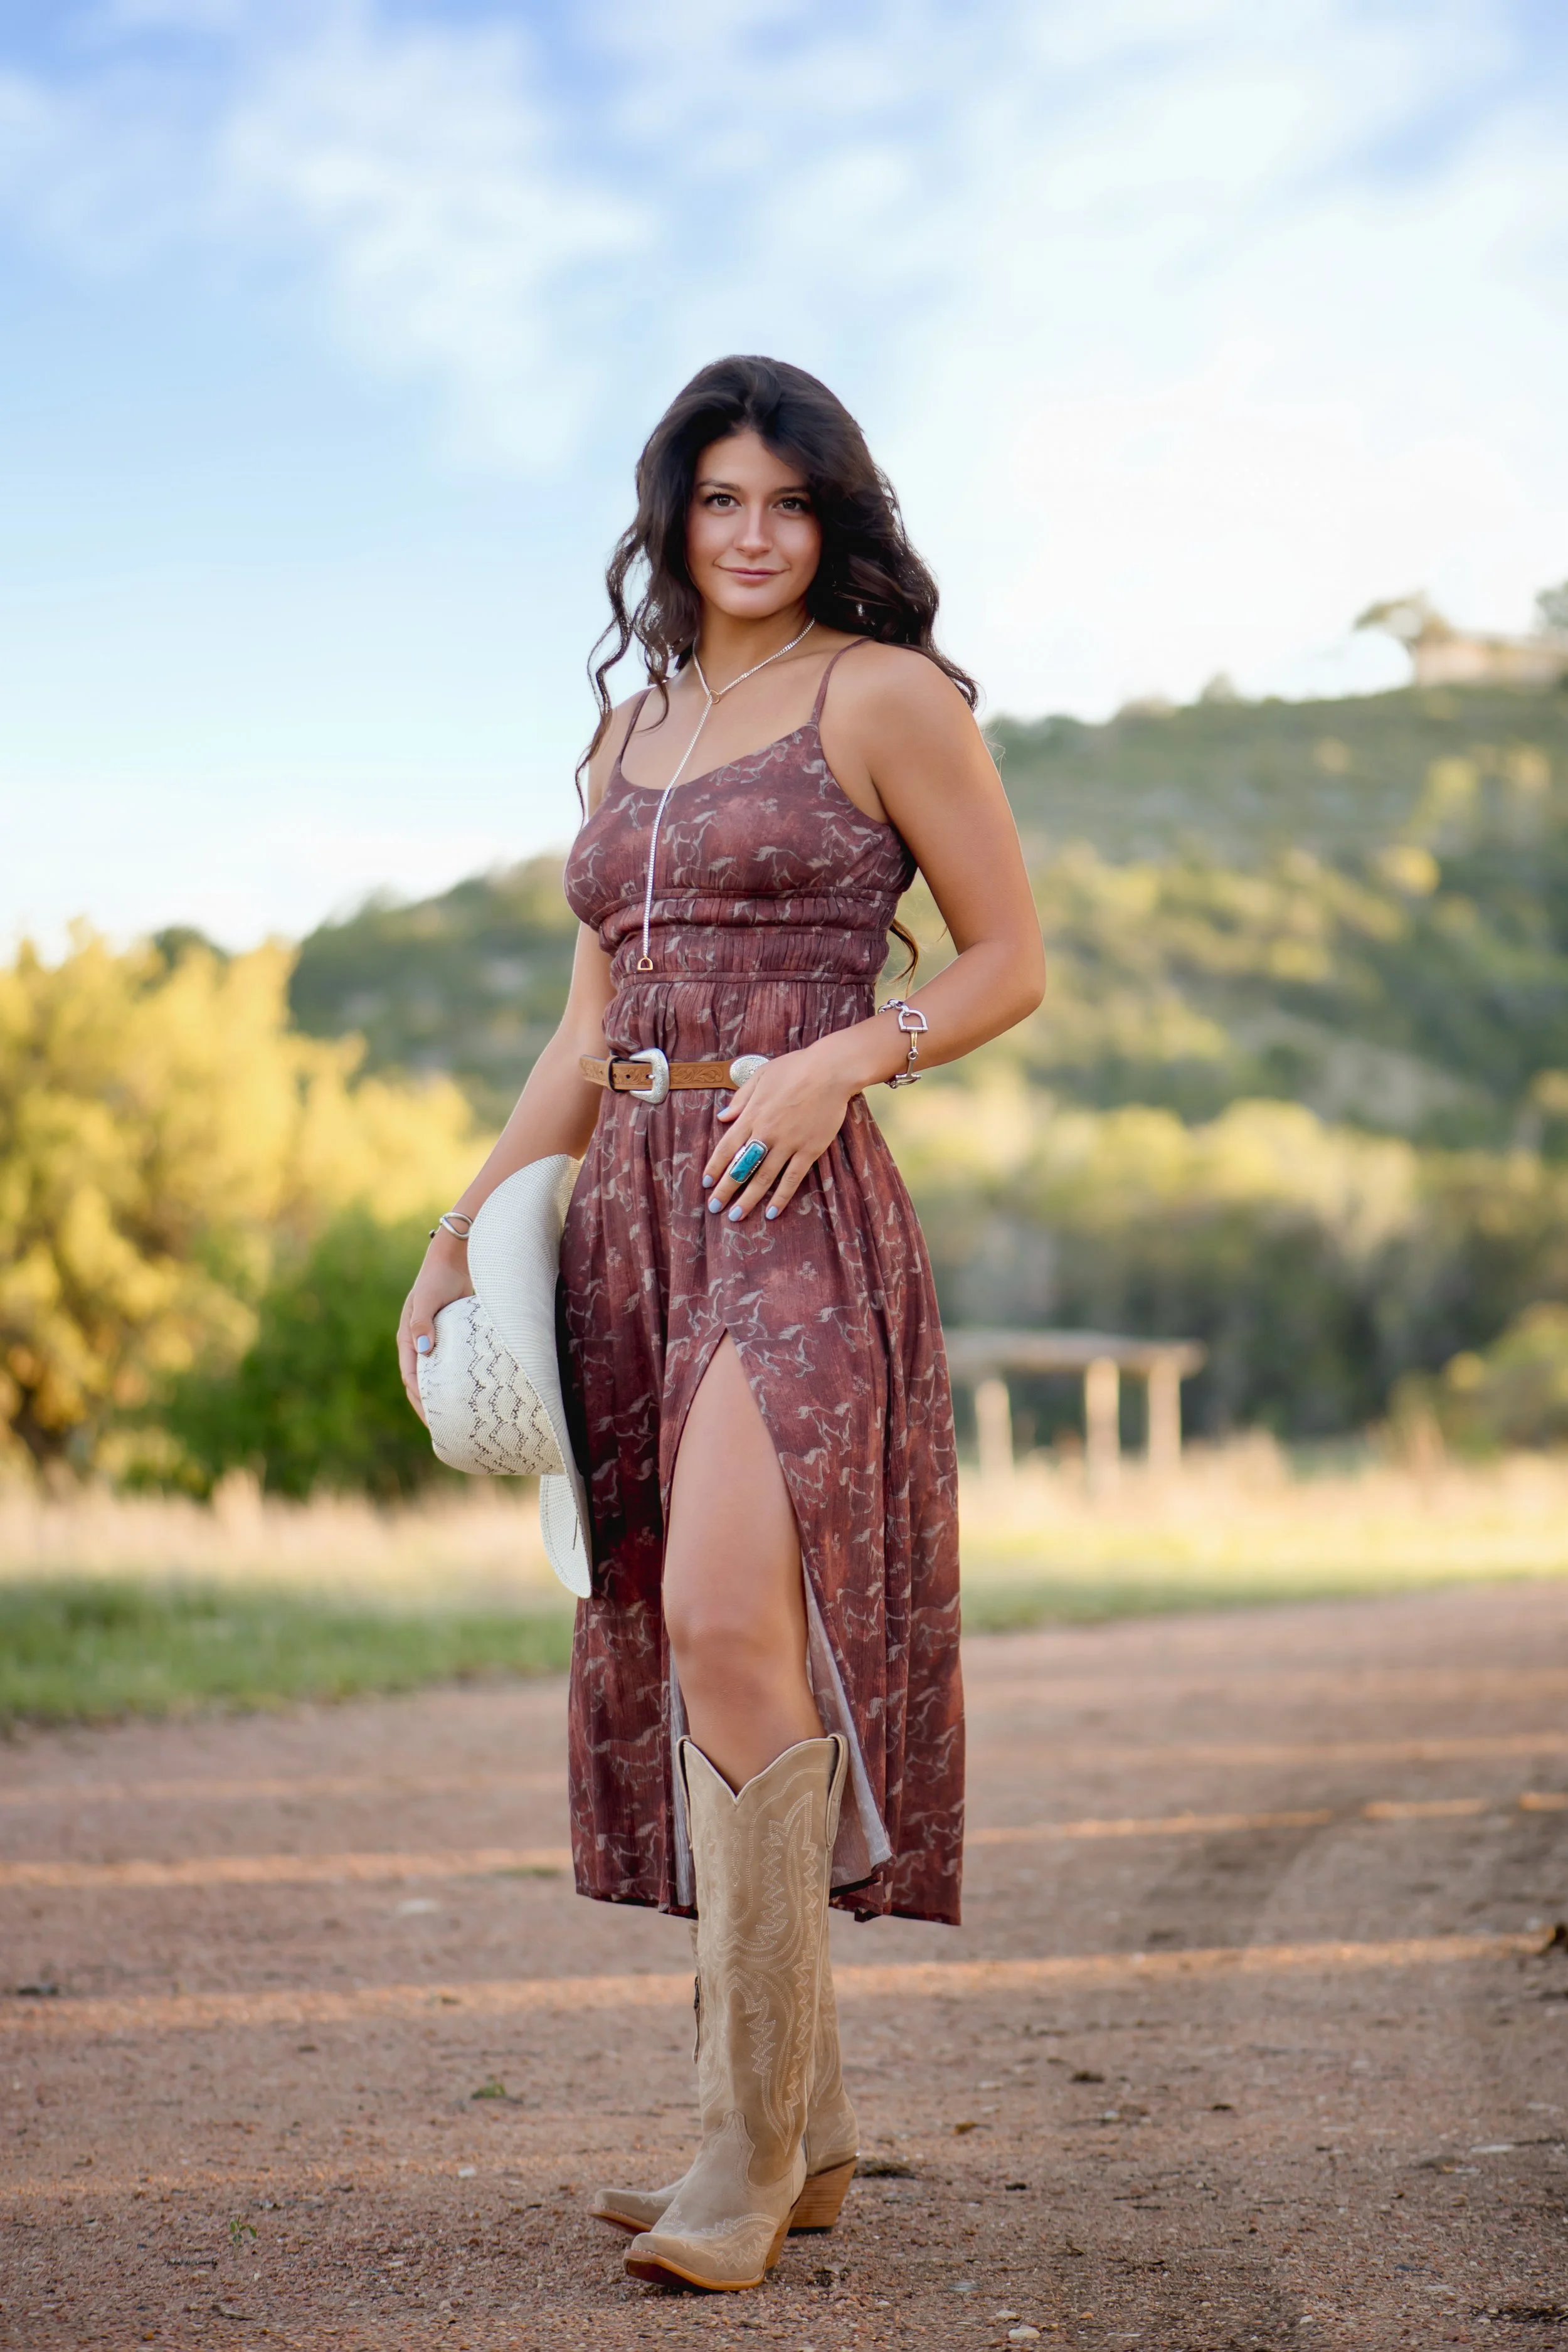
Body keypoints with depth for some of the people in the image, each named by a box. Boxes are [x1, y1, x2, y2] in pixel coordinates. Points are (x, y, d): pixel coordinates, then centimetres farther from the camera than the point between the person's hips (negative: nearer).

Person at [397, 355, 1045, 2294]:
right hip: (630, 1213, 7)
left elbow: (1011, 963, 2)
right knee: (672, 1652, 4)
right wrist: (463, 1230, 12)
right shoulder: (629, 736, 19)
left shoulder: (886, 695, 1)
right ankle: (806, 2136, 13)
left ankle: (751, 2142, -15)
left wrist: (837, 1062, -14)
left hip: (794, 1210, -7)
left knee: (727, 1620, -22)